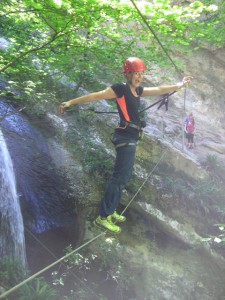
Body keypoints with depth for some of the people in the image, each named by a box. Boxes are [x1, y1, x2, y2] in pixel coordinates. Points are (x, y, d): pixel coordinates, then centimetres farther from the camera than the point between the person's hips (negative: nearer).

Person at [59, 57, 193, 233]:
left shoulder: (137, 90, 14)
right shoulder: (121, 88, -9)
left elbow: (159, 90, 23)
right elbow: (96, 96, -11)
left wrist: (179, 85, 28)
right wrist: (71, 102, -12)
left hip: (131, 138, 10)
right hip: (125, 137, -10)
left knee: (125, 176, 14)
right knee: (120, 176, -11)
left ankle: (110, 211, 22)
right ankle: (103, 217, -5)